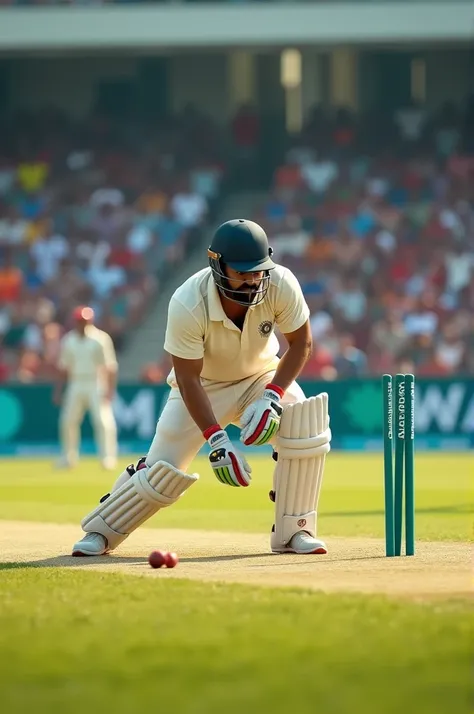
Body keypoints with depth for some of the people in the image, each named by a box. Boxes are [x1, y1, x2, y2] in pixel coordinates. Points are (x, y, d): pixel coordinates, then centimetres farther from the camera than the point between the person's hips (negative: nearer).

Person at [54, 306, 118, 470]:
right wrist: (58, 390, 9)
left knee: (104, 420, -13)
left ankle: (108, 458, -7)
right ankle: (69, 458, 16)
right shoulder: (68, 340, 7)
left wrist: (110, 389, -16)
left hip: (97, 386, -5)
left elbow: (110, 367, -8)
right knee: (68, 420, 4)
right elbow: (63, 367, 13)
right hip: (75, 385, 5)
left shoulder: (100, 338, -6)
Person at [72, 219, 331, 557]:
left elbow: (301, 342, -13)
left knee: (306, 428, -24)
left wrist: (273, 396, -26)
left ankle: (293, 532, -9)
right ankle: (100, 531, 18)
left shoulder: (281, 285, -28)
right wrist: (216, 438, -33)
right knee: (163, 469, -8)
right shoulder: (187, 305, -34)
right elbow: (187, 378, -27)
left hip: (263, 374, 2)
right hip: (203, 384, -2)